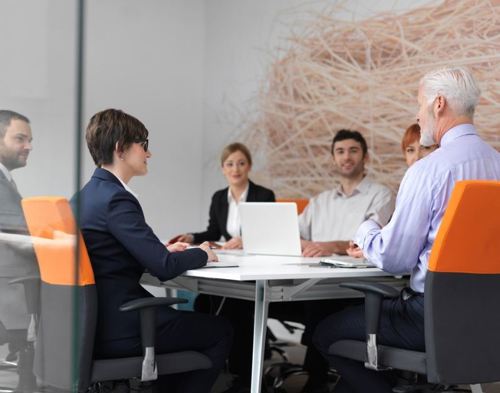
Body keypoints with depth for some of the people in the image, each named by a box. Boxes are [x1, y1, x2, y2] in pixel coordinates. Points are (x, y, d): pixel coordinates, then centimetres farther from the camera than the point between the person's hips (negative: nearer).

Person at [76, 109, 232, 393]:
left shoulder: (85, 196, 9)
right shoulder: (117, 199, -19)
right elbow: (164, 268, -21)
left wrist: (164, 249, 11)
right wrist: (201, 254, -3)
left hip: (95, 320, 9)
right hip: (118, 330, -9)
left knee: (181, 319, 29)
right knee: (220, 332, 5)